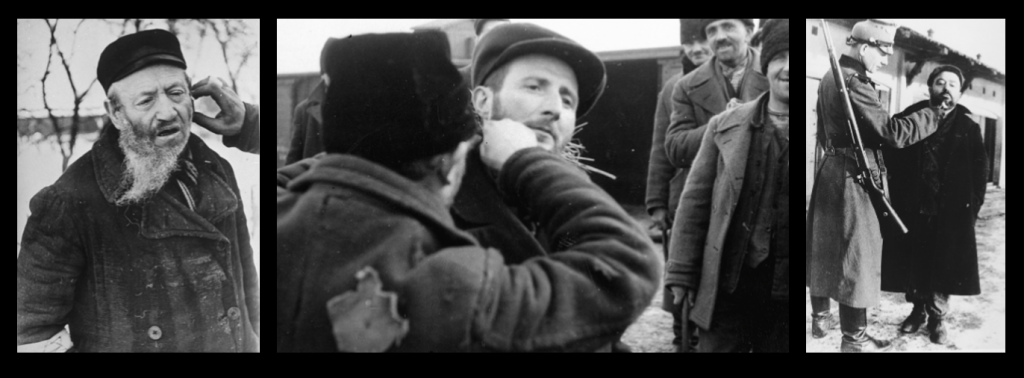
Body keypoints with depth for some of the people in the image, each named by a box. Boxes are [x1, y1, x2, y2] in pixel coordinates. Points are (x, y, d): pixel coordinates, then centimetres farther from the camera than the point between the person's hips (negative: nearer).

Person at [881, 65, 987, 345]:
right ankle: (919, 309, 28)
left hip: (951, 214, -1)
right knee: (913, 264, 10)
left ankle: (937, 318, 20)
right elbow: (892, 162, 0)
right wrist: (898, 200, -7)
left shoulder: (968, 127, 0)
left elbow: (980, 171, 2)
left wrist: (973, 207, -4)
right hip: (912, 210, 1)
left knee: (945, 266, 6)